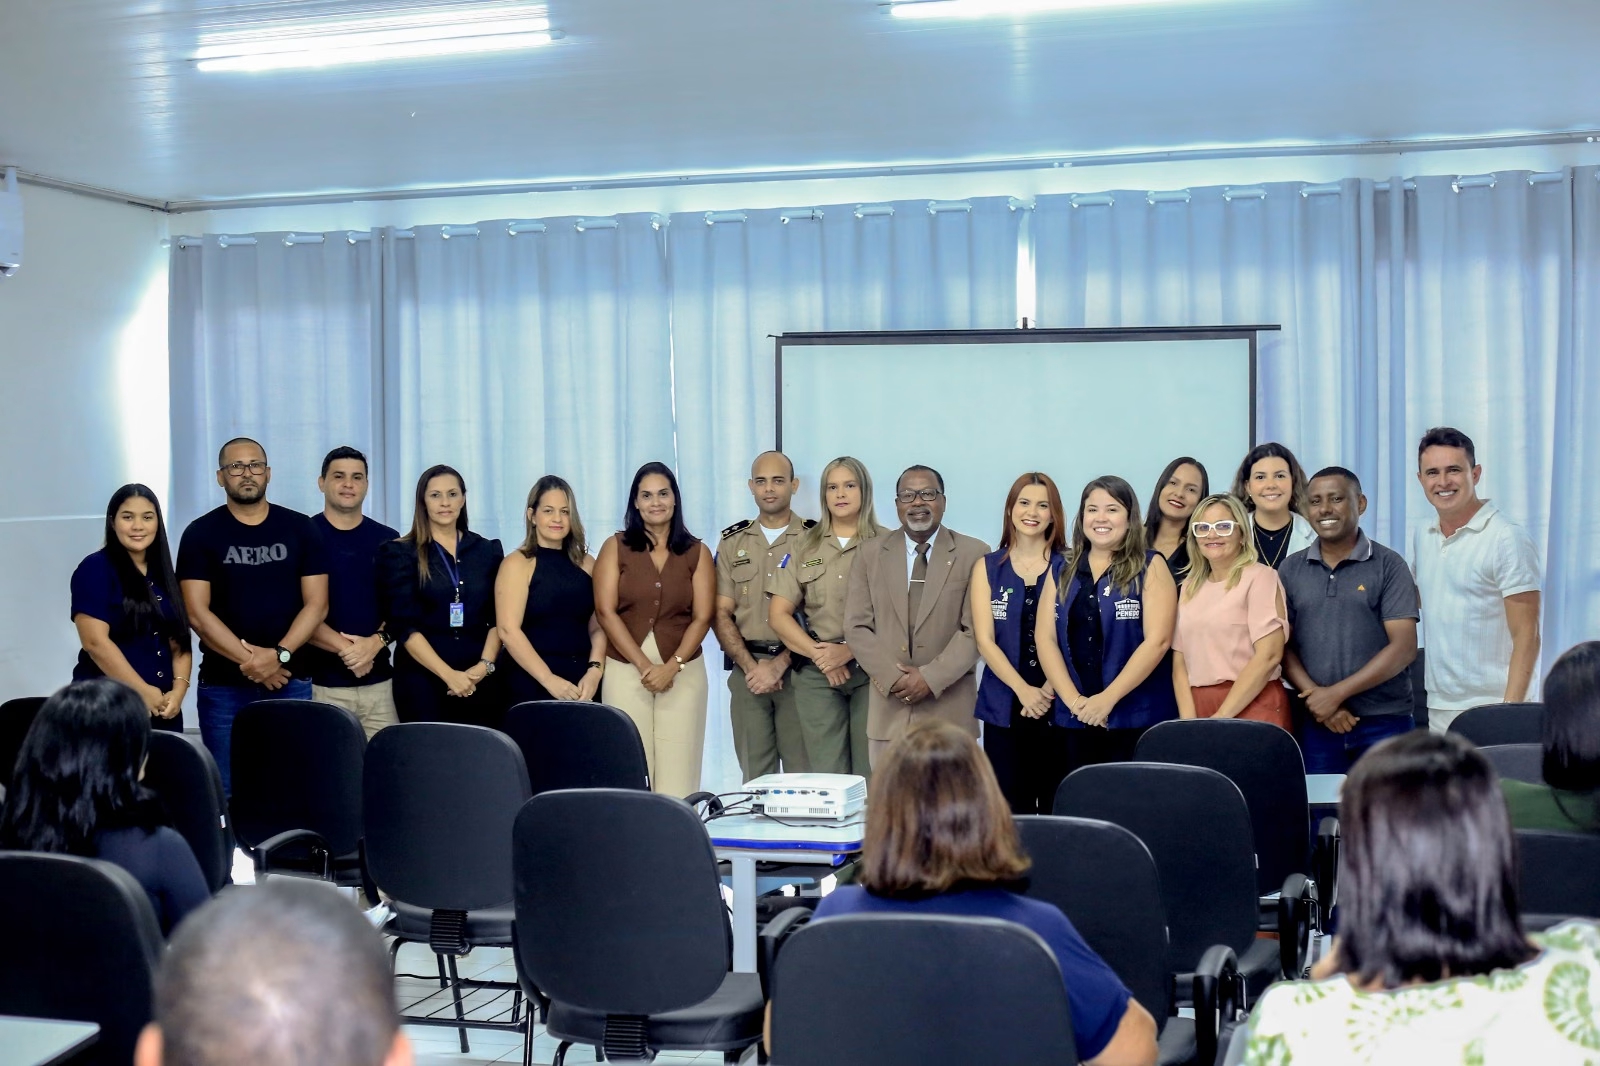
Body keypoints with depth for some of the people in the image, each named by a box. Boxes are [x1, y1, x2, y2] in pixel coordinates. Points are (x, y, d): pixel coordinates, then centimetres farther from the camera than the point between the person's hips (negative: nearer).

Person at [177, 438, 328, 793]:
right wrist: (249, 661, -13)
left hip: (291, 681, 1)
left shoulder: (300, 529, 5)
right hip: (223, 686, -1)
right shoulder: (201, 534, 2)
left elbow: (316, 603, 0)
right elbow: (197, 612, -5)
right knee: (226, 790, 2)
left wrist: (279, 654, -14)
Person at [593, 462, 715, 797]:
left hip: (683, 672, 1)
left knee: (678, 773, -3)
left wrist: (672, 666, -12)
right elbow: (606, 612, -3)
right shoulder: (615, 548, 5)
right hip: (625, 671, 0)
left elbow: (702, 618, 2)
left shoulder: (697, 553, 8)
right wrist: (644, 666, -11)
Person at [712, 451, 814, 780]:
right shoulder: (732, 542, 11)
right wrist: (750, 666, -7)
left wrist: (779, 664, -12)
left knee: (803, 772, -3)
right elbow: (721, 613, 7)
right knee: (754, 774, 5)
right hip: (746, 668, 3)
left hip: (797, 668, -3)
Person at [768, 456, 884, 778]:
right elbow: (778, 614, 6)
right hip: (816, 672, 2)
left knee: (871, 772, -2)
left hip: (871, 669, -2)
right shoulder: (804, 546, 11)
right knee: (825, 773, 0)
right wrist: (818, 653, -7)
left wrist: (849, 650, -14)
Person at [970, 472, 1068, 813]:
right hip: (1004, 707, 1)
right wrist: (1023, 690, -13)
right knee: (1009, 810, 1)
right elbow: (984, 640, -1)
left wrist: (1048, 691, -14)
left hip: (1057, 706, -1)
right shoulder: (987, 567, 7)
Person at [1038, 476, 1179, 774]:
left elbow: (1158, 640, -10)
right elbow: (1046, 639, 4)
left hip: (1137, 718, -3)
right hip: (1073, 719, 3)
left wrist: (1108, 698, -15)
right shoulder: (1062, 571, 11)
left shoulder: (1151, 567, 0)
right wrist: (1073, 700, -10)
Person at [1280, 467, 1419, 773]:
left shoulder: (1389, 566, 0)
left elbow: (1404, 647, -8)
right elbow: (1283, 646, 5)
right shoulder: (1290, 570, 8)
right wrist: (1316, 696, -12)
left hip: (1384, 721, -2)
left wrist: (1336, 693, -13)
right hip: (1316, 723, 2)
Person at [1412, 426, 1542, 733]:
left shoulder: (1507, 539, -10)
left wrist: (1510, 710, -19)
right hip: (1437, 708, 6)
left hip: (1490, 708, -6)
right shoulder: (1423, 538, 9)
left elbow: (1526, 637, -12)